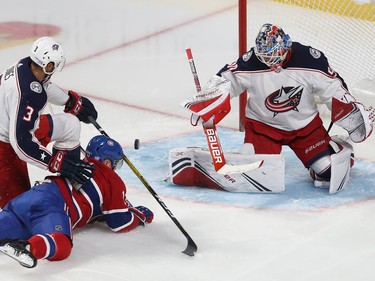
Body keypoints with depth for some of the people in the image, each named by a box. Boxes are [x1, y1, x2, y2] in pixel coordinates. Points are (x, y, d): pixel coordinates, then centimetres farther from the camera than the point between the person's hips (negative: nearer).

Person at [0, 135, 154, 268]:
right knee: (60, 245, -32)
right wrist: (140, 215, 34)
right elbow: (120, 223, 14)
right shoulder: (114, 182, 12)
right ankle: (24, 247, -61)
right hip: (50, 205, -8)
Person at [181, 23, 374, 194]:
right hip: (263, 124, 0)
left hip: (305, 124, 1)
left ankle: (339, 149, 28)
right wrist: (203, 105, -19)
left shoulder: (310, 60, -21)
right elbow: (224, 80, -7)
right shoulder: (249, 64, -21)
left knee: (328, 168, -7)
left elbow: (333, 89, -9)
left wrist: (354, 116, -8)